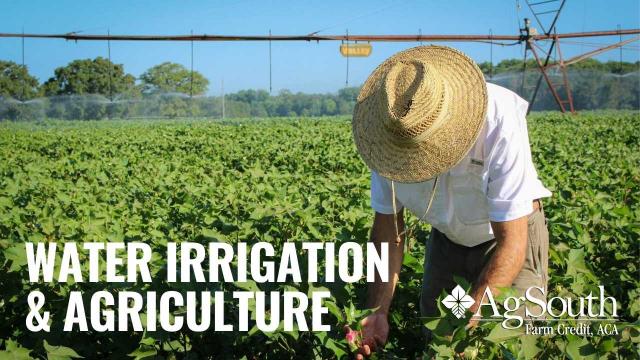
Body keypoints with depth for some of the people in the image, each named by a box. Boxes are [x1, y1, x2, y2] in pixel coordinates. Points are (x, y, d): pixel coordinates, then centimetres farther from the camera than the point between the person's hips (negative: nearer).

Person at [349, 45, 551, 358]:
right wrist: (377, 311, -24)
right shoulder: (391, 127, -23)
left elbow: (512, 241, -35)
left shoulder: (499, 120, -37)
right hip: (448, 237, 4)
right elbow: (387, 224, -13)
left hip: (511, 231, -3)